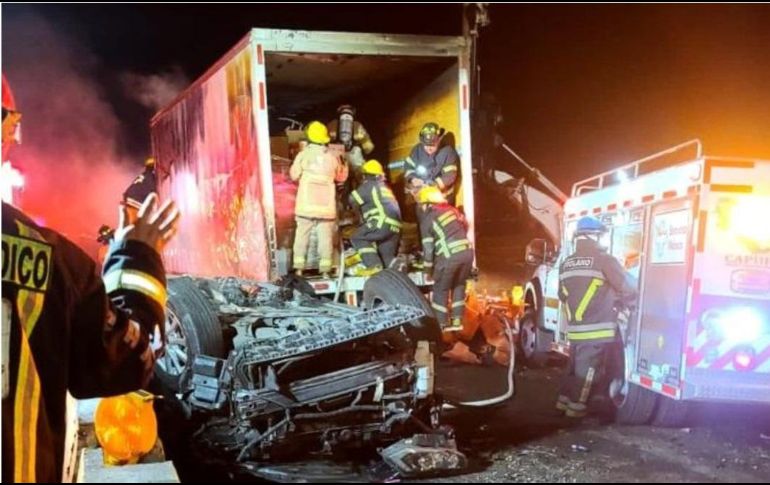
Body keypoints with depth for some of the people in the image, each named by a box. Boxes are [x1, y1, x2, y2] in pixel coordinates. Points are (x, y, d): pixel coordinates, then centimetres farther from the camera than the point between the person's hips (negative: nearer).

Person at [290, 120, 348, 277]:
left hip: (306, 204, -1)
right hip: (326, 205, 1)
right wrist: (344, 164, 33)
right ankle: (325, 270, 2)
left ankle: (299, 268, 3)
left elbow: (294, 175, 5)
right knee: (326, 237, 4)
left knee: (302, 235, 6)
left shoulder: (303, 155, -5)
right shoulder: (332, 157, 1)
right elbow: (341, 177, 15)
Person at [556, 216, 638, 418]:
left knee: (576, 365, 20)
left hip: (575, 328, 7)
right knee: (588, 369, 2)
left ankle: (565, 399, 26)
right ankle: (576, 406, 6)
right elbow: (627, 288, -7)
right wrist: (631, 303, 12)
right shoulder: (604, 259, -10)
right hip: (597, 329, -6)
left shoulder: (566, 264, 10)